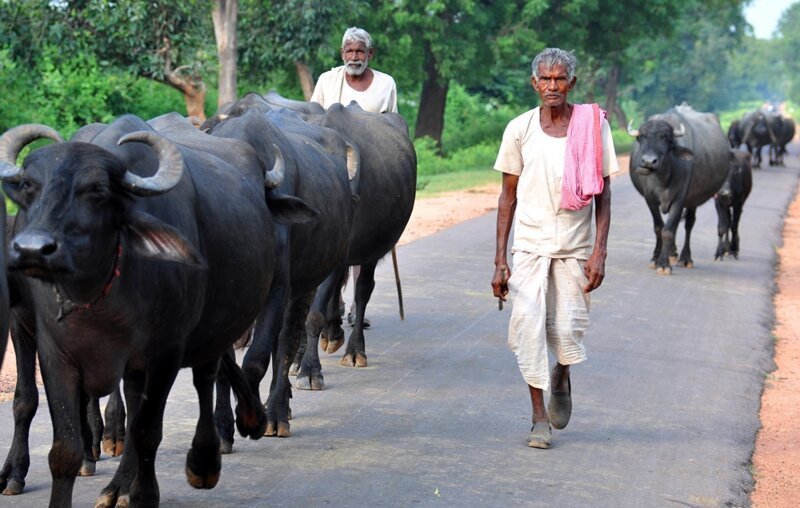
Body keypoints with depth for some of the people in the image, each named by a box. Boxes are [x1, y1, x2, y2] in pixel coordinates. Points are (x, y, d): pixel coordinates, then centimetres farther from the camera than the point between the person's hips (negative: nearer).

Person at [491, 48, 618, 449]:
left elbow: (602, 195, 0)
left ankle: (561, 377, 35)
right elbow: (508, 197, 4)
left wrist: (599, 253, -9)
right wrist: (499, 261, 1)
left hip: (575, 246, 0)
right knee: (528, 325, -10)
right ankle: (540, 418, 1)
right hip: (530, 243, 0)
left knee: (567, 329, -1)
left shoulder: (593, 125, -2)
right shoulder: (520, 129, 0)